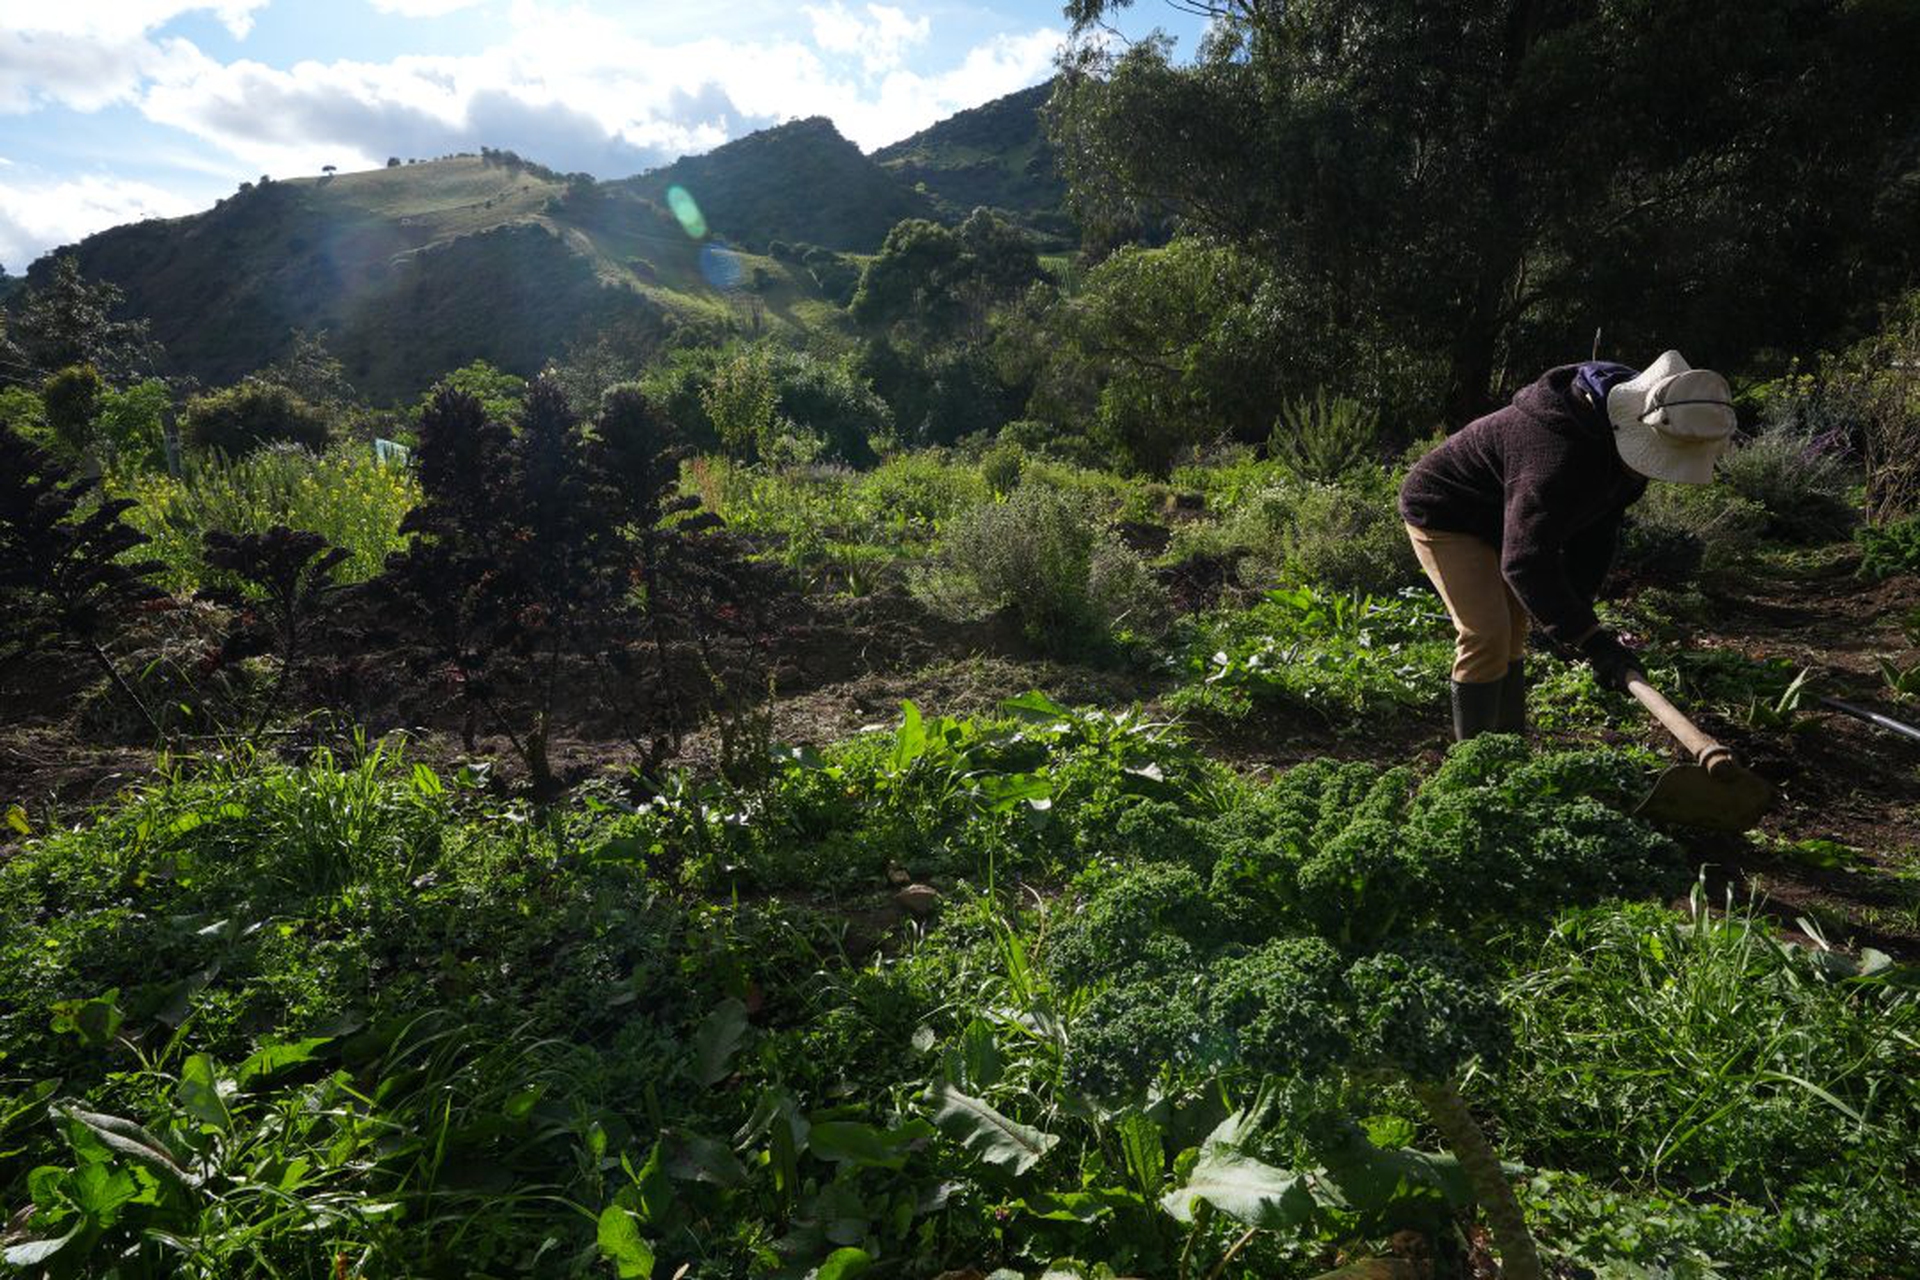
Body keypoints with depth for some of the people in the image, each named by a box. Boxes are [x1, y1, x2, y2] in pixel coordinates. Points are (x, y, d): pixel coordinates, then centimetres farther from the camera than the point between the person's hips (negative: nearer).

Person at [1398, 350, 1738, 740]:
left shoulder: (1628, 443, -8)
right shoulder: (1562, 449, -38)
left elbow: (1597, 531, 2)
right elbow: (1525, 559, -41)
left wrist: (1575, 609, -4)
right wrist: (1589, 637, -42)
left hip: (1501, 520, 10)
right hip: (1441, 513, -10)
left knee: (1512, 635, 13)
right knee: (1486, 634, -19)